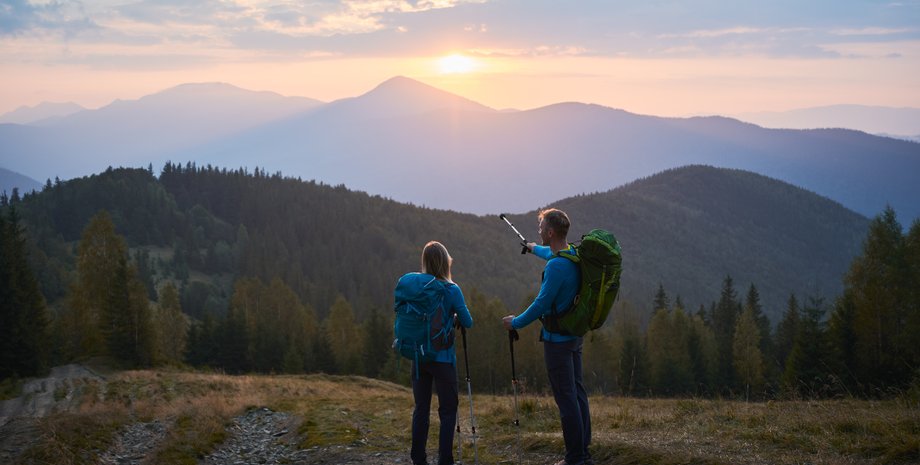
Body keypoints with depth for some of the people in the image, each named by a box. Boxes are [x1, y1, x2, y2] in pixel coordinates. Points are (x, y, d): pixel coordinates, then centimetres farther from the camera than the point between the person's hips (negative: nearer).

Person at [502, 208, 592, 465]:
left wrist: (516, 322, -7)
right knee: (577, 391, 14)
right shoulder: (574, 254, 6)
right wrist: (535, 248, 50)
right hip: (575, 334, 9)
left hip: (557, 339, -9)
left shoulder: (556, 266, -23)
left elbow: (541, 304, -21)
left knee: (566, 397, -4)